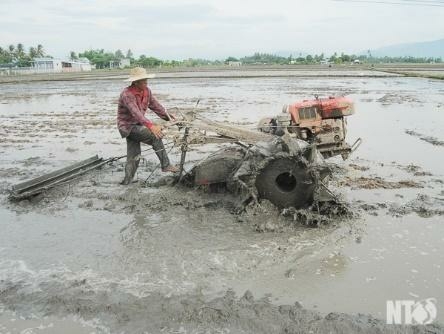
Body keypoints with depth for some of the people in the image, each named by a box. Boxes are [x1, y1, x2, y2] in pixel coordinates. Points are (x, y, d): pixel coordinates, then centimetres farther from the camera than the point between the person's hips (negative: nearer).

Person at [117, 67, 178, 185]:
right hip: (128, 126, -8)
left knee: (134, 155, 9)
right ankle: (166, 165, -17)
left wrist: (170, 118, -2)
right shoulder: (127, 94, -25)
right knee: (155, 136, -22)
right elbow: (136, 113, -39)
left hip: (137, 125, 8)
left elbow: (156, 106, 6)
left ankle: (127, 180, 19)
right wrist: (151, 126, -51)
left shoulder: (146, 91, 0)